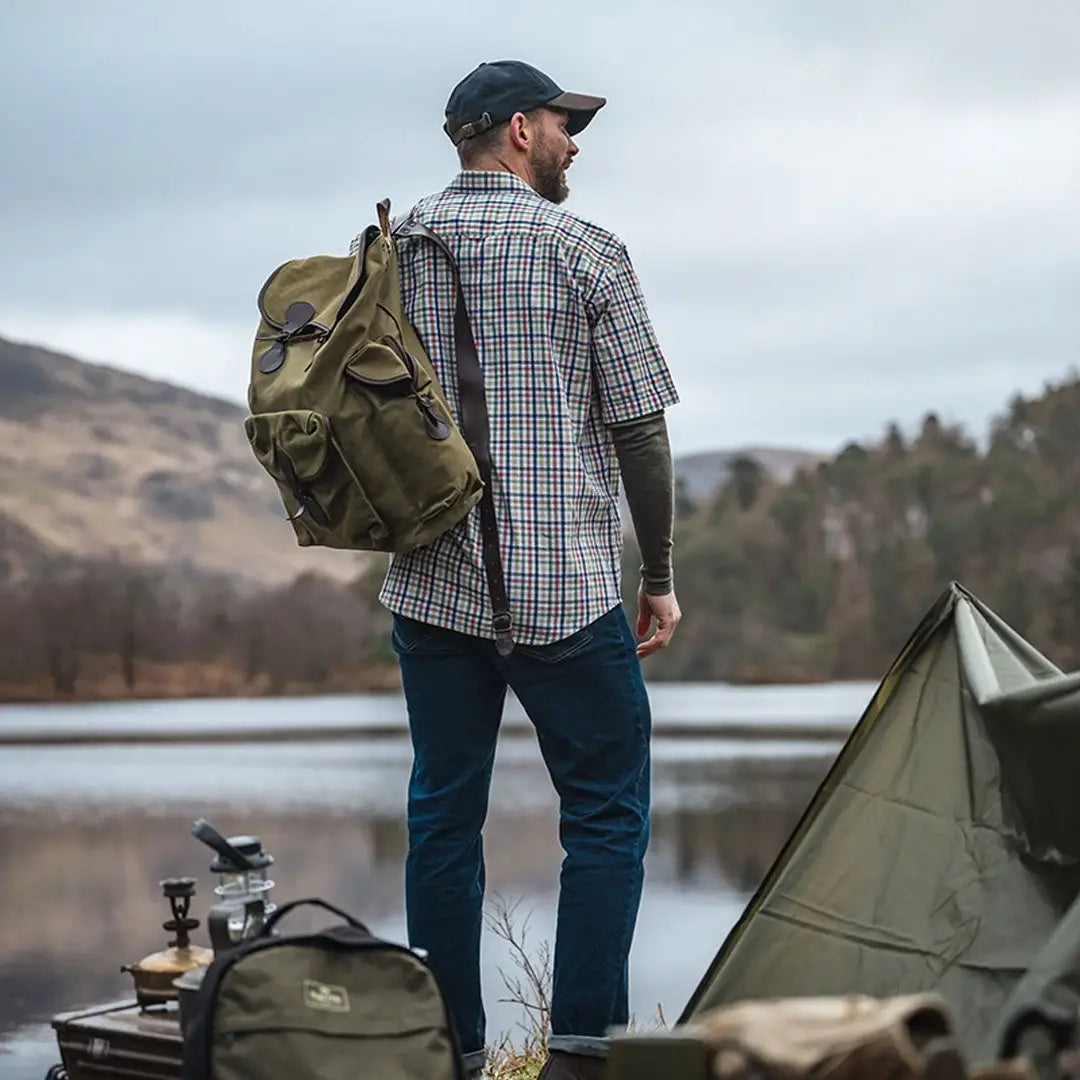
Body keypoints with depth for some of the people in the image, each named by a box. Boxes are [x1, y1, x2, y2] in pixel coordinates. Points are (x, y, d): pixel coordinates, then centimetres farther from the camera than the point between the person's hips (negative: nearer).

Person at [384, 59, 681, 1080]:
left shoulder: (388, 251, 9)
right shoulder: (581, 251, -3)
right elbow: (638, 425, -3)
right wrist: (659, 577, 5)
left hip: (430, 589, 5)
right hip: (564, 591, -5)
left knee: (443, 815, 10)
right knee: (606, 817, 4)